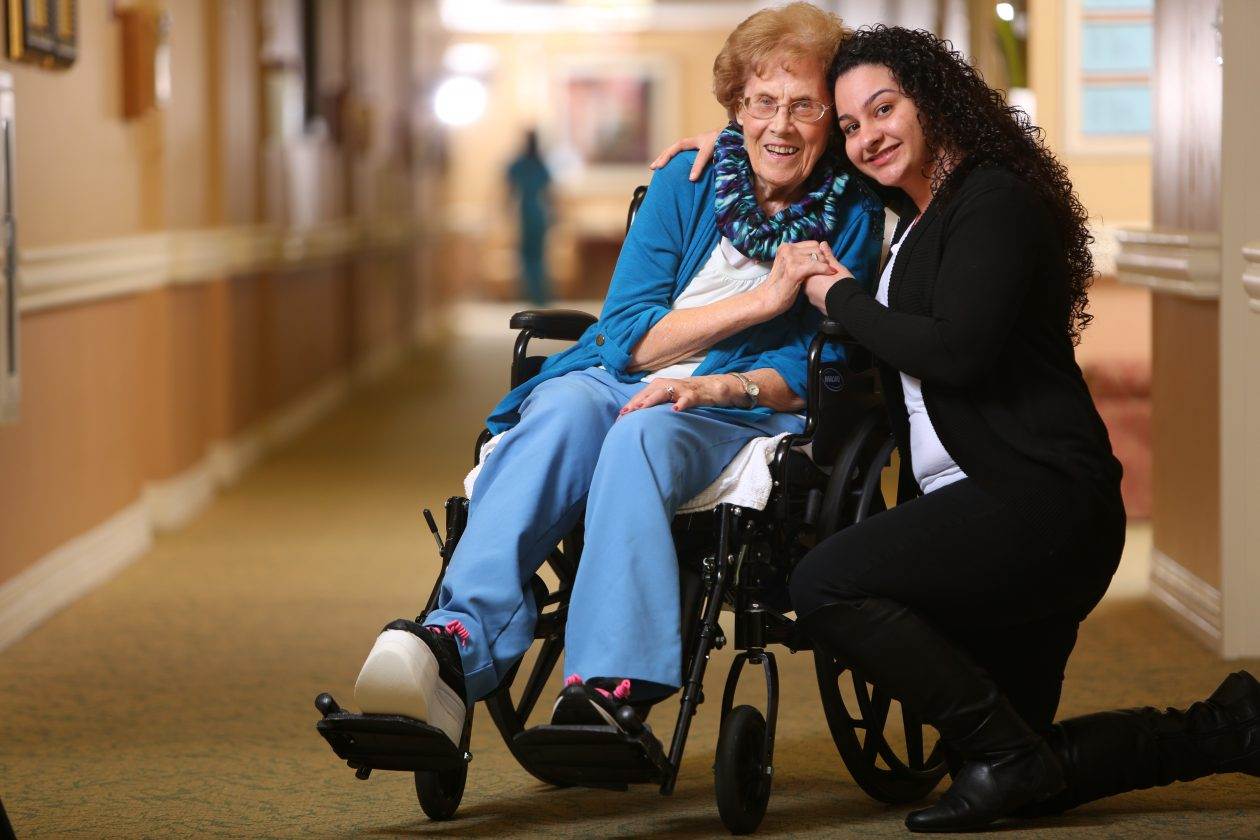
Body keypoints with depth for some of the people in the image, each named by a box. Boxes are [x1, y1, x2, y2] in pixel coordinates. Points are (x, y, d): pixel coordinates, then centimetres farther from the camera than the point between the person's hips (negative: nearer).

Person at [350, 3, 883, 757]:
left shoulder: (851, 215, 5)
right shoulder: (688, 183, 7)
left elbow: (813, 374, 1)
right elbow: (629, 335, 0)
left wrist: (712, 386, -19)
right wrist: (764, 297, -11)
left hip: (741, 412, -2)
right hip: (618, 383, 2)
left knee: (643, 435, -37)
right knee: (562, 411, -35)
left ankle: (606, 687, -56)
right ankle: (460, 636, -55)